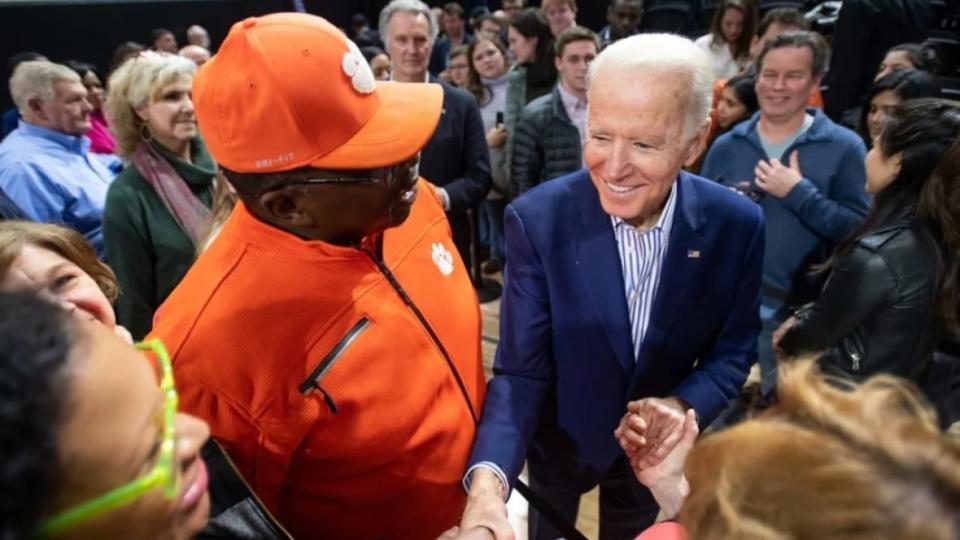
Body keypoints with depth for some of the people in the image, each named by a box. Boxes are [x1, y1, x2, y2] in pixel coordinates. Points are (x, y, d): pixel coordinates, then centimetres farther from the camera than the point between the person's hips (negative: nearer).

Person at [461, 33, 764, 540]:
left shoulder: (736, 225, -20)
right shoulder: (537, 219, -26)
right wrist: (488, 478, -42)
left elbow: (733, 352, -7)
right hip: (559, 439, -1)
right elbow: (520, 370, -26)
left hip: (656, 448, 2)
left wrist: (684, 407, -27)